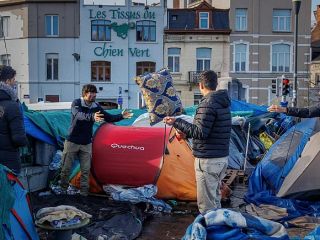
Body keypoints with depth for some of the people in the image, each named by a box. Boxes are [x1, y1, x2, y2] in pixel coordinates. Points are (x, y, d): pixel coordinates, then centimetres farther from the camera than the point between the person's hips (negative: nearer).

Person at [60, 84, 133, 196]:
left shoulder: (96, 106, -1)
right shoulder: (76, 103, -15)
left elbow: (109, 118, 5)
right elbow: (79, 115, -36)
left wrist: (121, 116, -11)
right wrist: (92, 117, -55)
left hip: (86, 143, 4)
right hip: (72, 141, -4)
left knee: (85, 170, 5)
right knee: (66, 168, 5)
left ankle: (84, 193, 15)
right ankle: (62, 190, 23)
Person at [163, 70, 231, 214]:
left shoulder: (207, 104, -18)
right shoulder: (224, 103, 12)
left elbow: (201, 133, -21)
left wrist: (177, 122, -15)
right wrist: (186, 133, 15)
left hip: (207, 160, -10)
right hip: (223, 157, 10)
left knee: (206, 204, -2)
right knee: (215, 198, 21)